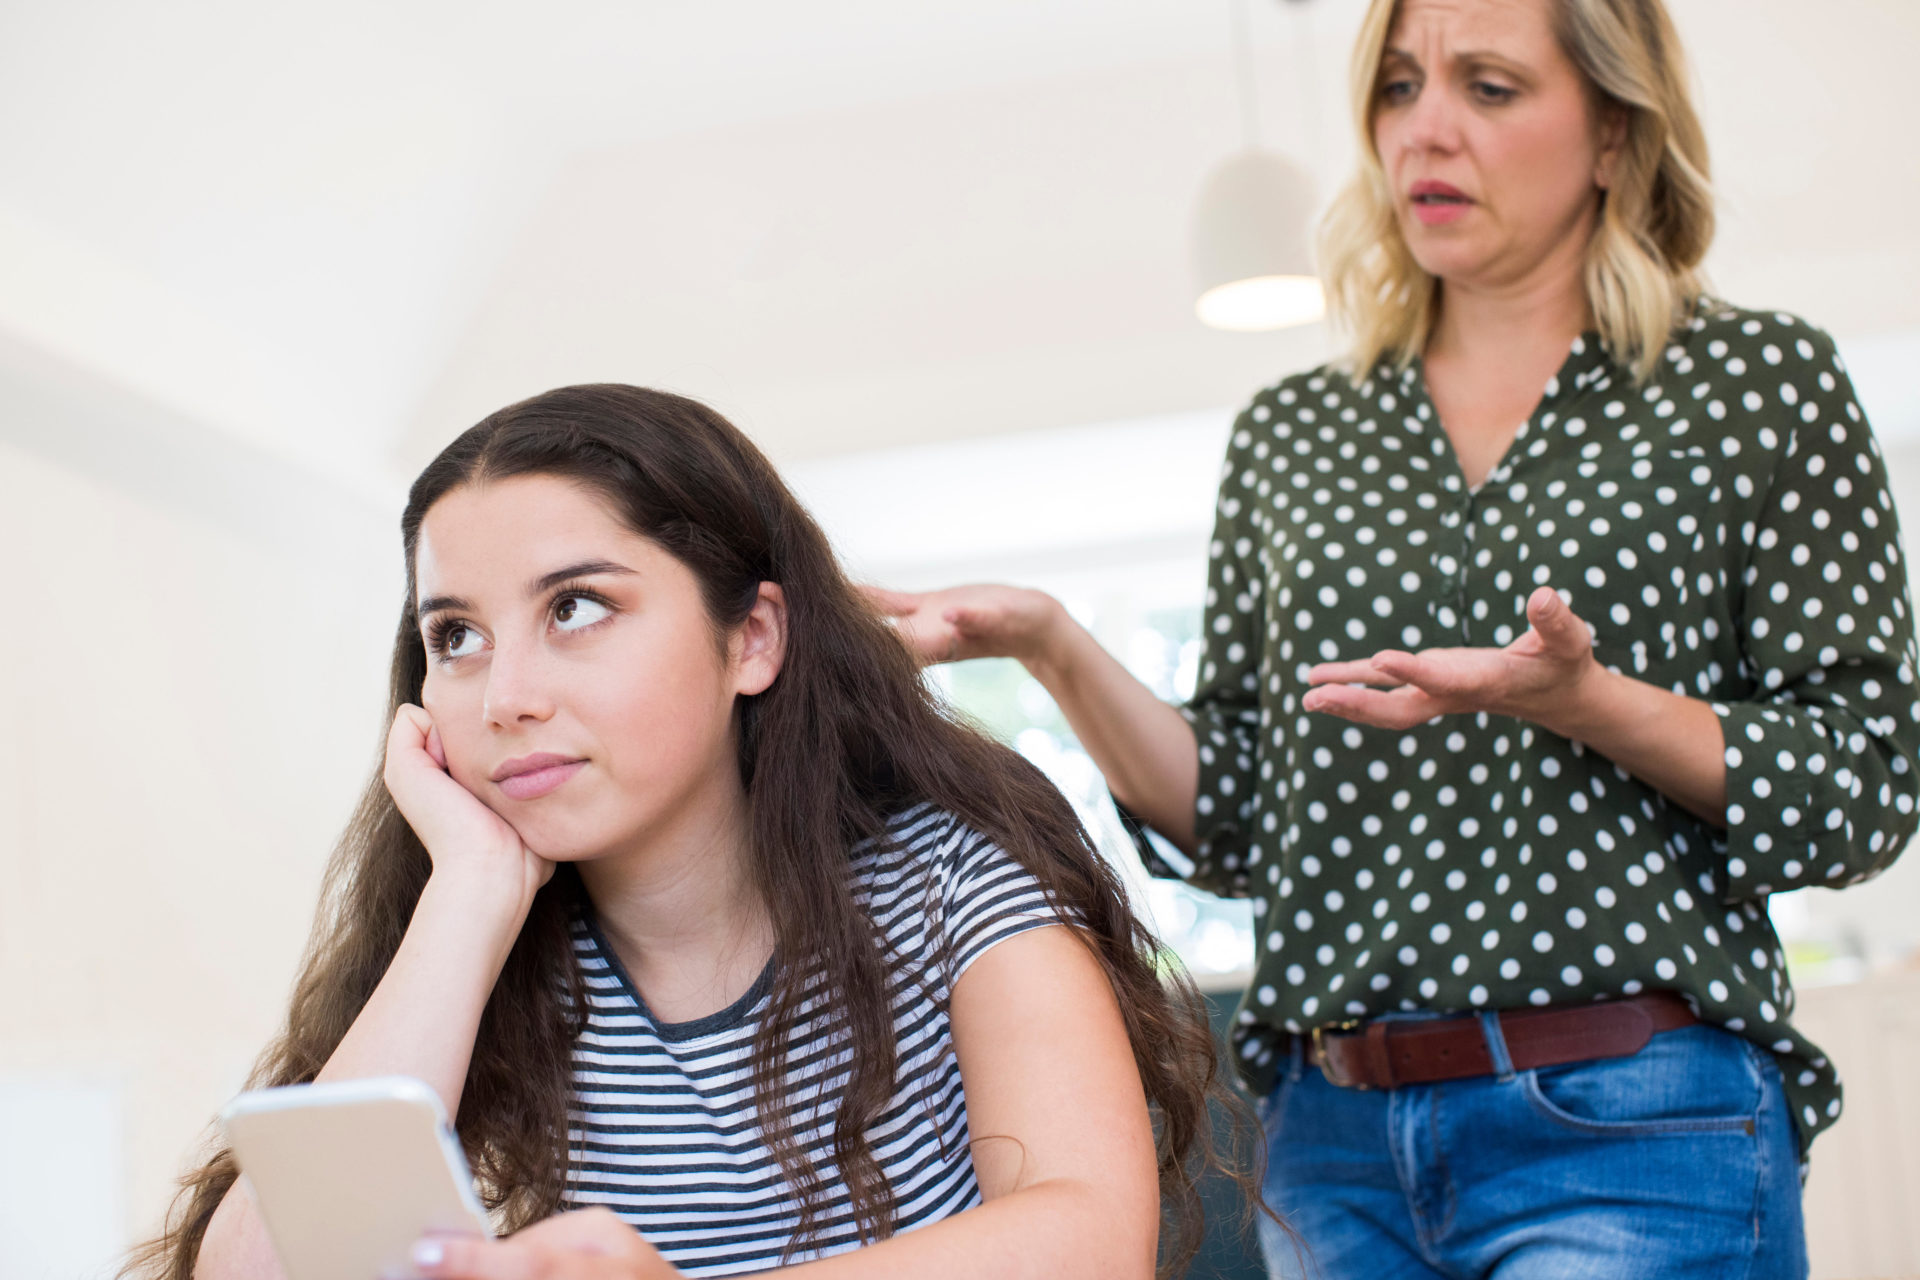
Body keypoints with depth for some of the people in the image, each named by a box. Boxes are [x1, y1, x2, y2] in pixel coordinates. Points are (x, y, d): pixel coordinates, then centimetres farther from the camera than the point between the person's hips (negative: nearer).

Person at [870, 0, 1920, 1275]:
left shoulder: (1757, 380, 2)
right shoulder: (1290, 433, 11)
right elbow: (1234, 822, 9)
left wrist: (1580, 699, -19)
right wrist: (1053, 645, -7)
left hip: (1632, 1130, -3)